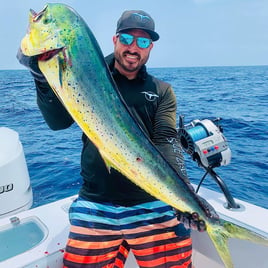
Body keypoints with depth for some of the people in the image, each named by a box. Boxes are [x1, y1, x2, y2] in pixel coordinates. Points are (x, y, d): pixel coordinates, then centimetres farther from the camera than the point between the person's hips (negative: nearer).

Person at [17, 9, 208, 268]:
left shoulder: (161, 91, 7)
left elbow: (167, 142, -6)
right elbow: (58, 121, -5)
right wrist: (42, 75, -19)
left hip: (154, 203, 1)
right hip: (95, 205, 0)